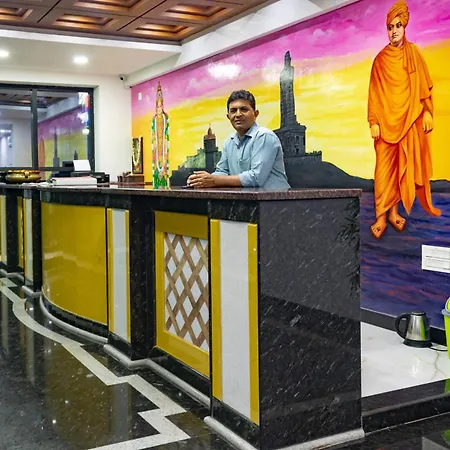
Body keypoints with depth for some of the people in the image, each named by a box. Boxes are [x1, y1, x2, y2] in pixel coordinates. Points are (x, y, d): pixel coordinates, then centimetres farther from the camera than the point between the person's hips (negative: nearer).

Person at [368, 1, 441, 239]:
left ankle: (393, 211, 10)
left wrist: (427, 112, -3)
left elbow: (424, 85, 5)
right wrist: (374, 122, -7)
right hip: (387, 120, -1)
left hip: (410, 119, 1)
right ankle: (381, 216, -4)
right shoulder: (380, 59, 3)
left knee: (404, 166, 3)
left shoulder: (413, 53, 6)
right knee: (385, 168, -4)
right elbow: (374, 93, 0)